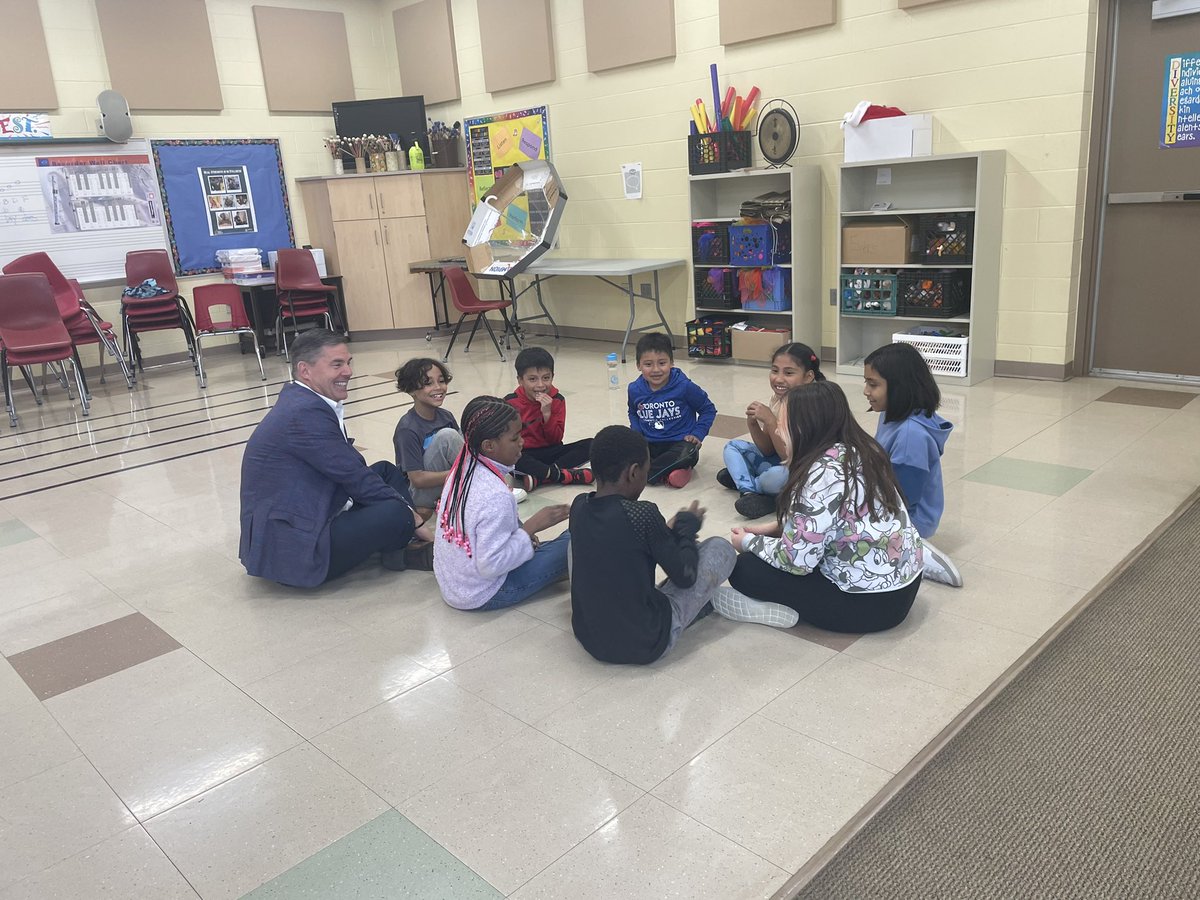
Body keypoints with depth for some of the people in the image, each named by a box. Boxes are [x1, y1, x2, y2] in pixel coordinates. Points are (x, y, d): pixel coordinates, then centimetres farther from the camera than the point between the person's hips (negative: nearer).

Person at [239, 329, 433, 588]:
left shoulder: (301, 401, 9)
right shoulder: (306, 413, -21)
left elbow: (351, 470, 13)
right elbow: (357, 478, -17)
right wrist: (413, 516, -7)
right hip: (291, 551, -11)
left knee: (385, 471, 13)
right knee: (396, 513, -24)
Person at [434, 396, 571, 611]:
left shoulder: (462, 469, -4)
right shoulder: (496, 496, -30)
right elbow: (491, 566, -27)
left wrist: (521, 529, 0)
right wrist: (531, 526, -20)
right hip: (481, 596, -8)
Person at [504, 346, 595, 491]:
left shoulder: (557, 400, -2)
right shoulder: (511, 403, -7)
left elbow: (556, 440, -4)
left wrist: (547, 414, -18)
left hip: (549, 451, 3)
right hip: (523, 454, -3)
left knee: (591, 445, -17)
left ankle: (539, 477, -31)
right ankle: (567, 475, -33)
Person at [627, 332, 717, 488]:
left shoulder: (684, 387, -9)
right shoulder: (635, 390, 0)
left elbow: (708, 409, 4)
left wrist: (697, 434, -8)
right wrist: (636, 433, 4)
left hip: (678, 443, -3)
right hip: (648, 444, 3)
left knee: (688, 453, -38)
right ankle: (672, 470, -21)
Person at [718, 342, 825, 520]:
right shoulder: (778, 398, -4)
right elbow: (768, 450, -1)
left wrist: (770, 421, -30)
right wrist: (752, 423, -18)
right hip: (778, 462, 8)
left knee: (778, 475, -36)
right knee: (733, 446, 5)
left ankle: (742, 479, -4)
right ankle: (750, 492, -15)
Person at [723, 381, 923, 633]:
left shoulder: (822, 475, -25)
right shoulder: (859, 451, 2)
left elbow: (796, 560, -20)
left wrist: (748, 542, -3)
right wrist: (773, 527, 10)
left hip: (870, 602, -9)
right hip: (903, 578, 9)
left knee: (744, 569, -6)